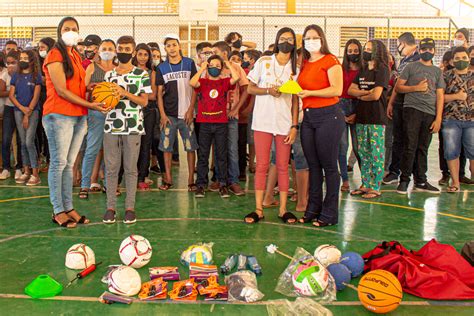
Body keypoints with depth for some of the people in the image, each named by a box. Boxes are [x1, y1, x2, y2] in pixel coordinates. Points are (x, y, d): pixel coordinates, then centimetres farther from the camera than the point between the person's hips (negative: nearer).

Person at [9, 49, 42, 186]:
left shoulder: (36, 75, -2)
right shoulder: (16, 75, 10)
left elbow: (36, 96, -6)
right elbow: (11, 95, 6)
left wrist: (27, 114, -9)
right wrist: (22, 108, -9)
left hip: (32, 111, -4)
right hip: (18, 111, 4)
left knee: (29, 142, -10)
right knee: (23, 143, 6)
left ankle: (35, 174, -5)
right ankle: (26, 171, 13)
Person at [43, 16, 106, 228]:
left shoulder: (76, 56, 18)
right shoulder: (55, 55, -5)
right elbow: (61, 90, -13)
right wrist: (90, 105, -14)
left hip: (79, 116, 7)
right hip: (59, 115, -7)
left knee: (69, 164, 9)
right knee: (59, 162, -4)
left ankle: (69, 208, 14)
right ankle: (58, 211, 3)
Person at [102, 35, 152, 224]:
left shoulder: (142, 74, 3)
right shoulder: (109, 75, 12)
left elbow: (144, 101, -3)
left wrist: (125, 93, -14)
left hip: (133, 127, -2)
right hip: (111, 127, 3)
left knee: (130, 168, 3)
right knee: (111, 168, 4)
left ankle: (130, 207, 10)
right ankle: (110, 206, 13)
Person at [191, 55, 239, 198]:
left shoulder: (224, 82, 6)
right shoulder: (202, 82, 4)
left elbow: (236, 77, -13)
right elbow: (192, 83, -18)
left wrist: (228, 64, 0)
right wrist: (202, 69, -6)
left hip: (221, 124, 1)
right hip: (204, 123, 0)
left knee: (221, 155, 8)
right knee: (203, 155, 6)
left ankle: (223, 184, 16)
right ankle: (201, 184, 13)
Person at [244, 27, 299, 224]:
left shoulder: (296, 69, 8)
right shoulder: (263, 62, 6)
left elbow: (295, 100, 5)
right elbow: (250, 88, 6)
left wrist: (294, 126, -2)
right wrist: (268, 90, -12)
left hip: (285, 123, 1)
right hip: (263, 121, -1)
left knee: (283, 167, 4)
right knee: (262, 166, 0)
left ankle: (283, 209, 12)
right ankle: (258, 209, 6)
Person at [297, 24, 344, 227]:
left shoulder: (330, 61, -3)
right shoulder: (304, 64, 17)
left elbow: (337, 90, -14)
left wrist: (310, 92, -17)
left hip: (328, 116, -6)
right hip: (308, 117, 7)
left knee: (329, 166, -2)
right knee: (313, 165, 9)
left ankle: (329, 214, 6)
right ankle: (313, 209, 18)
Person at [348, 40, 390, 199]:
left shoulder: (382, 70, -5)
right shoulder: (363, 71, 16)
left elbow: (376, 95, -14)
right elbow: (350, 90, 6)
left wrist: (360, 95, 2)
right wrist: (367, 92, -10)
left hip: (377, 119, -7)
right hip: (362, 117, 7)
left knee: (377, 154, -2)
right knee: (363, 153, 10)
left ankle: (375, 187, 4)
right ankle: (365, 185, 18)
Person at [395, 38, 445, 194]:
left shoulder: (437, 71, 15)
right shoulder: (411, 67, 7)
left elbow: (440, 96, 10)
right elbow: (398, 87, 3)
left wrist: (438, 118, 1)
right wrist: (416, 88, -10)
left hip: (430, 113, 3)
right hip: (412, 110, -3)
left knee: (423, 149, 8)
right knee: (410, 147, -6)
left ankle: (421, 181, 15)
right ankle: (404, 180, 1)